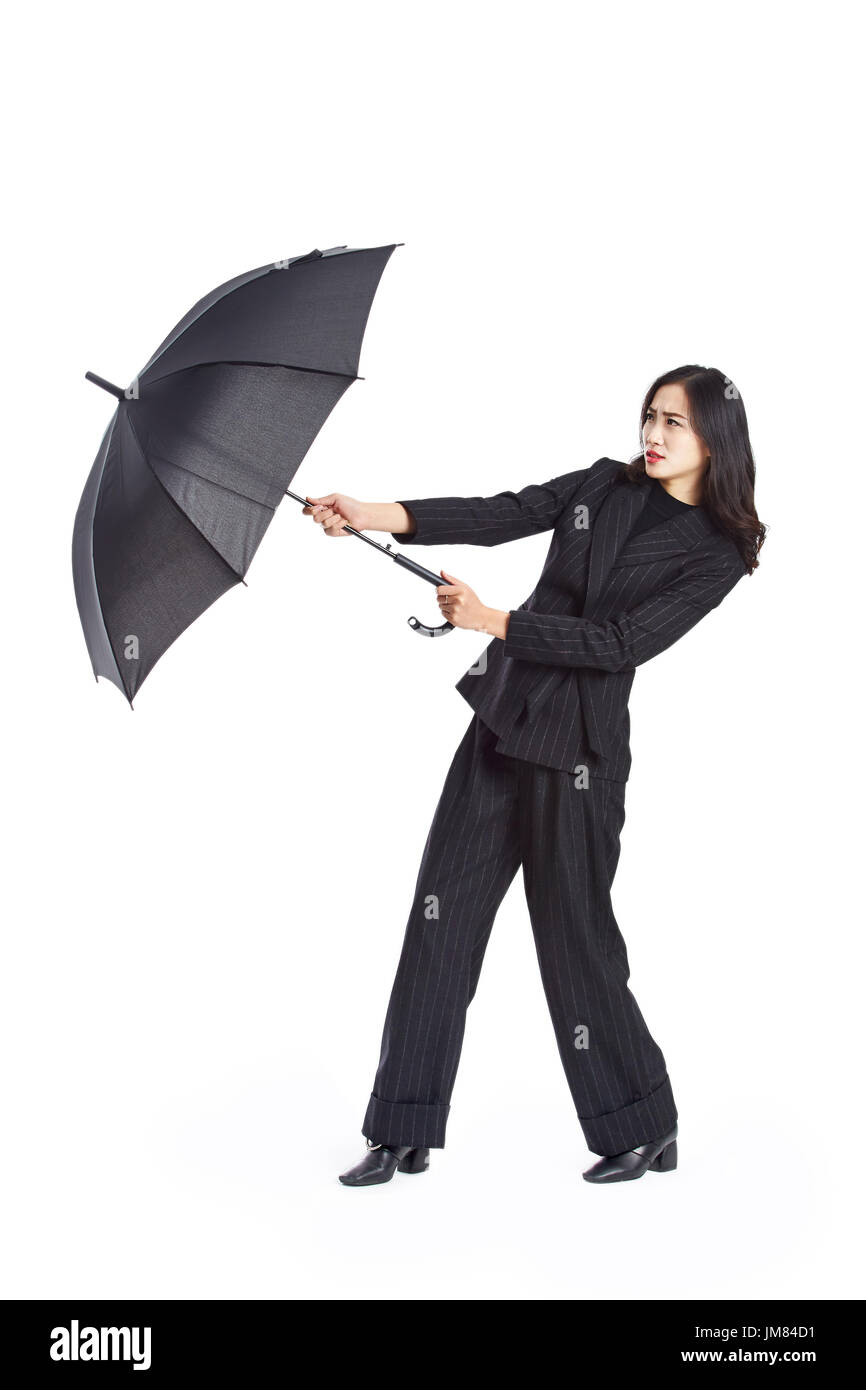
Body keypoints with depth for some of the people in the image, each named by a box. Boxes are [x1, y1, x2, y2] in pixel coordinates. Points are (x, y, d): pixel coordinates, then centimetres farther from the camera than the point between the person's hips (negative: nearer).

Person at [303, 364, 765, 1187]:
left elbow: (622, 642, -15)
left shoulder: (716, 553, -5)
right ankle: (404, 1136, 14)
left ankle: (645, 1133, 22)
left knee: (574, 933, 1)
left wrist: (494, 621, -21)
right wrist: (375, 516, -14)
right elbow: (500, 515, -1)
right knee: (440, 916, 4)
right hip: (502, 719, 6)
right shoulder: (603, 486, 9)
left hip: (578, 754, -6)